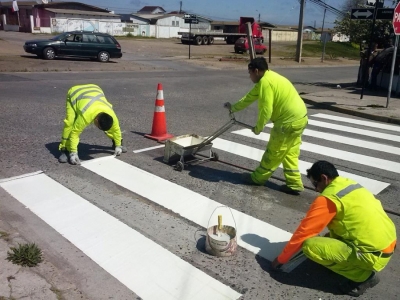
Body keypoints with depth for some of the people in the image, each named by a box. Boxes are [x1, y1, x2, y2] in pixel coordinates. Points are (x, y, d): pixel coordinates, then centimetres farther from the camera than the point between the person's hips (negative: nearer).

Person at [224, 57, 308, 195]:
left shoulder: (265, 82, -17)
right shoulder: (268, 79, 15)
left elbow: (266, 110, -20)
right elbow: (250, 97, 25)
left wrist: (258, 128, -6)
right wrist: (233, 107, 32)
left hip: (289, 121, -10)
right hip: (299, 118, 10)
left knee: (274, 153, 6)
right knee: (290, 153, 15)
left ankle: (258, 178, 21)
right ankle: (294, 184, 18)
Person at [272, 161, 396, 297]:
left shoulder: (328, 198, -15)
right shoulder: (350, 185, 10)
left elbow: (304, 232, -10)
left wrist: (281, 259, 1)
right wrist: (328, 236, 35)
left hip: (373, 255, -9)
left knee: (309, 245, -14)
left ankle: (363, 276, -3)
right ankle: (364, 272, 15)